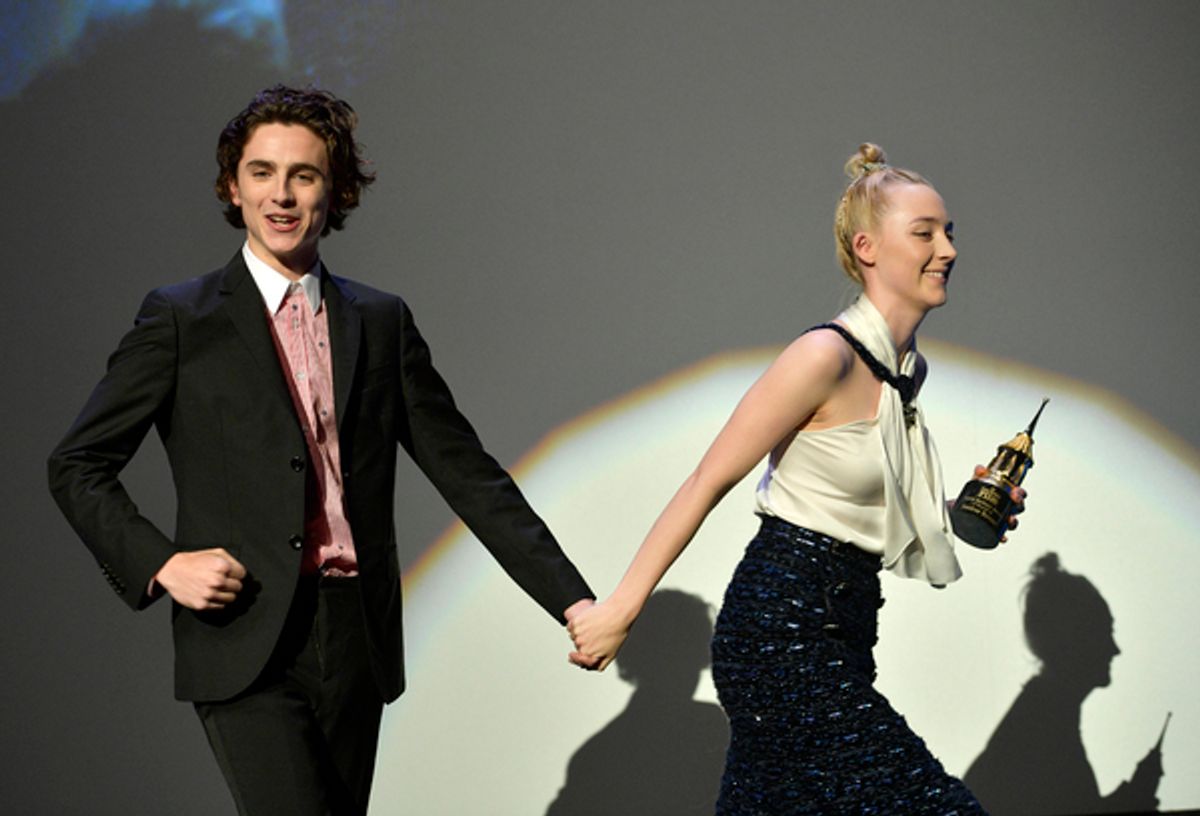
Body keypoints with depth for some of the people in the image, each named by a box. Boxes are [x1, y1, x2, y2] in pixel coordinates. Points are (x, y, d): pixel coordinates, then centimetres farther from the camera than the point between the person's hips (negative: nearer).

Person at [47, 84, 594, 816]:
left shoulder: (383, 322, 13)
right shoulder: (182, 321, 3)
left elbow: (466, 472, 12)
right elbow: (78, 466, 7)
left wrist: (570, 597, 3)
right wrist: (162, 563, -8)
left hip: (357, 641, 4)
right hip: (246, 643, -4)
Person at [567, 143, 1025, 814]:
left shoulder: (909, 367, 12)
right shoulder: (827, 356, -15)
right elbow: (709, 483, -13)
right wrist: (621, 609, -13)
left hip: (839, 632, 9)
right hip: (783, 628, -9)